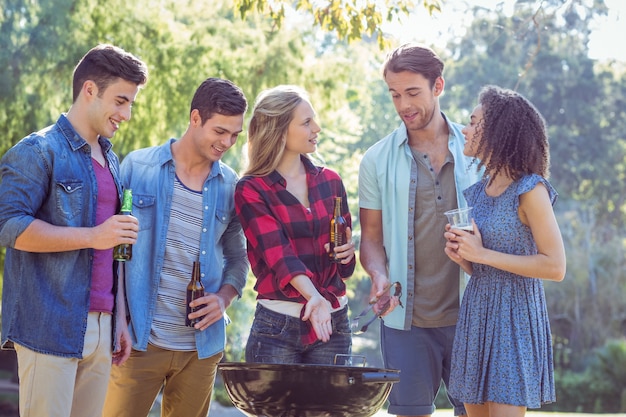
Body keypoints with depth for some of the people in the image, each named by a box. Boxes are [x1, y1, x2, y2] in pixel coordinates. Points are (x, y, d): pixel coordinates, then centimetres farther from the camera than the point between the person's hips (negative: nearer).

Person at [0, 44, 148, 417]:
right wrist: (92, 236, -18)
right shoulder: (38, 151, -4)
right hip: (51, 327, -7)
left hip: (100, 328, 7)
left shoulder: (111, 161, 20)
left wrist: (121, 318, 19)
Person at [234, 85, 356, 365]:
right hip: (277, 325, -4)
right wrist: (313, 296, -34)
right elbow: (278, 252, -18)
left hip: (333, 321, 4)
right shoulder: (251, 191, -3)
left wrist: (348, 250, -5)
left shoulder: (329, 181, 10)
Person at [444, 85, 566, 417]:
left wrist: (483, 254, -16)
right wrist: (460, 255, -3)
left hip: (515, 316, -7)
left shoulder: (529, 191, -11)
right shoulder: (476, 192, 11)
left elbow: (555, 267, -17)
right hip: (476, 313, 7)